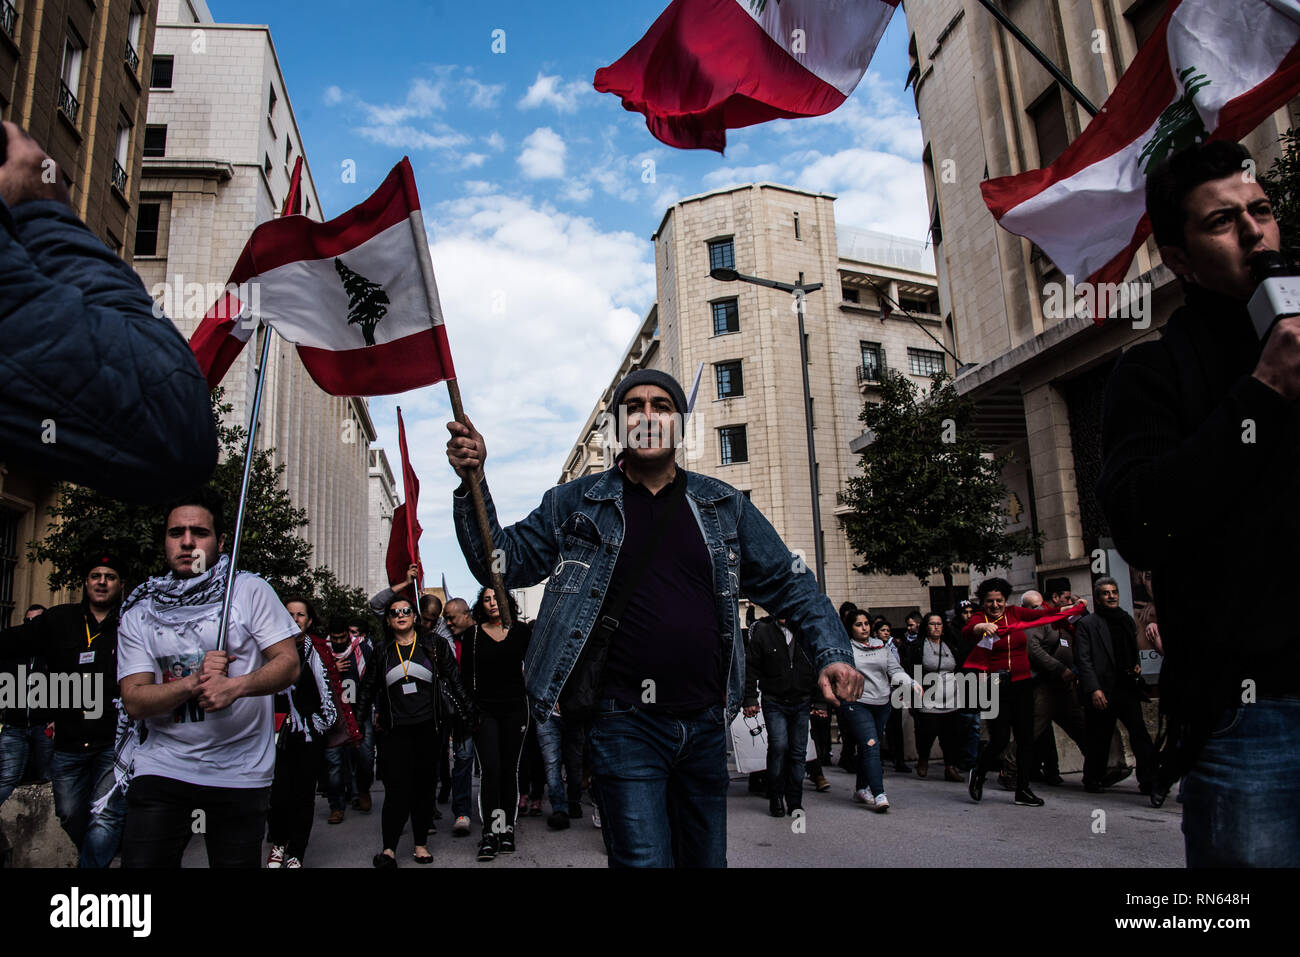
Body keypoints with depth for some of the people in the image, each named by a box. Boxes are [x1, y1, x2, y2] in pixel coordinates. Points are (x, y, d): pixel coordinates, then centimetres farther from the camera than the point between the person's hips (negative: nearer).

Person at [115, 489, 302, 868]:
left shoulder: (249, 590, -2)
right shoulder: (139, 612, 5)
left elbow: (289, 664, -7)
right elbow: (135, 701, -3)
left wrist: (235, 685, -24)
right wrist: (194, 681, -20)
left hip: (240, 773, -1)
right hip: (161, 767, 2)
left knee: (237, 861, 9)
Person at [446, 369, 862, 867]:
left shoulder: (724, 506, 8)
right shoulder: (576, 503, 3)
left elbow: (788, 584, 10)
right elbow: (502, 561, 4)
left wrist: (831, 652, -4)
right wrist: (473, 484, -11)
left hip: (706, 725, 4)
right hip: (625, 726, -3)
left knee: (707, 858, 18)